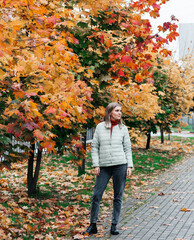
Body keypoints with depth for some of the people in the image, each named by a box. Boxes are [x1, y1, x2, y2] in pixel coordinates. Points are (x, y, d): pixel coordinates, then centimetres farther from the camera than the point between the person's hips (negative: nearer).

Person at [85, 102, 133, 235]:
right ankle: (93, 225, 9)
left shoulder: (123, 128, 7)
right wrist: (96, 165, -2)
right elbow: (94, 147, 6)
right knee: (96, 195, -2)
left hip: (120, 165, 0)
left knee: (118, 196, 3)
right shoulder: (100, 127, 5)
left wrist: (129, 166, 0)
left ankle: (114, 226, 12)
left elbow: (127, 148, 8)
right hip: (104, 167, 0)